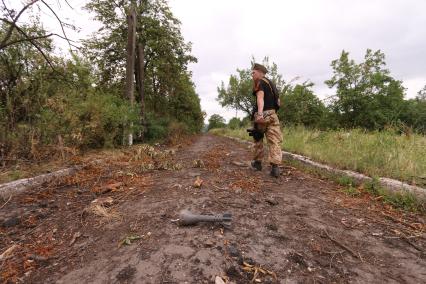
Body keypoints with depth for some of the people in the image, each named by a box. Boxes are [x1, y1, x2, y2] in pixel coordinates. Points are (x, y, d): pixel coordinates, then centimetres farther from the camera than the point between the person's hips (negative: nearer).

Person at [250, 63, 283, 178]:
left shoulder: (259, 82, -2)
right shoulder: (271, 83, 24)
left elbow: (260, 97, -21)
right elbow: (277, 100, 27)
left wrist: (260, 113, -36)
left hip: (263, 114, -6)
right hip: (273, 114, 6)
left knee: (258, 139, 11)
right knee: (274, 140, -3)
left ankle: (257, 163, 23)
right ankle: (275, 166, -14)